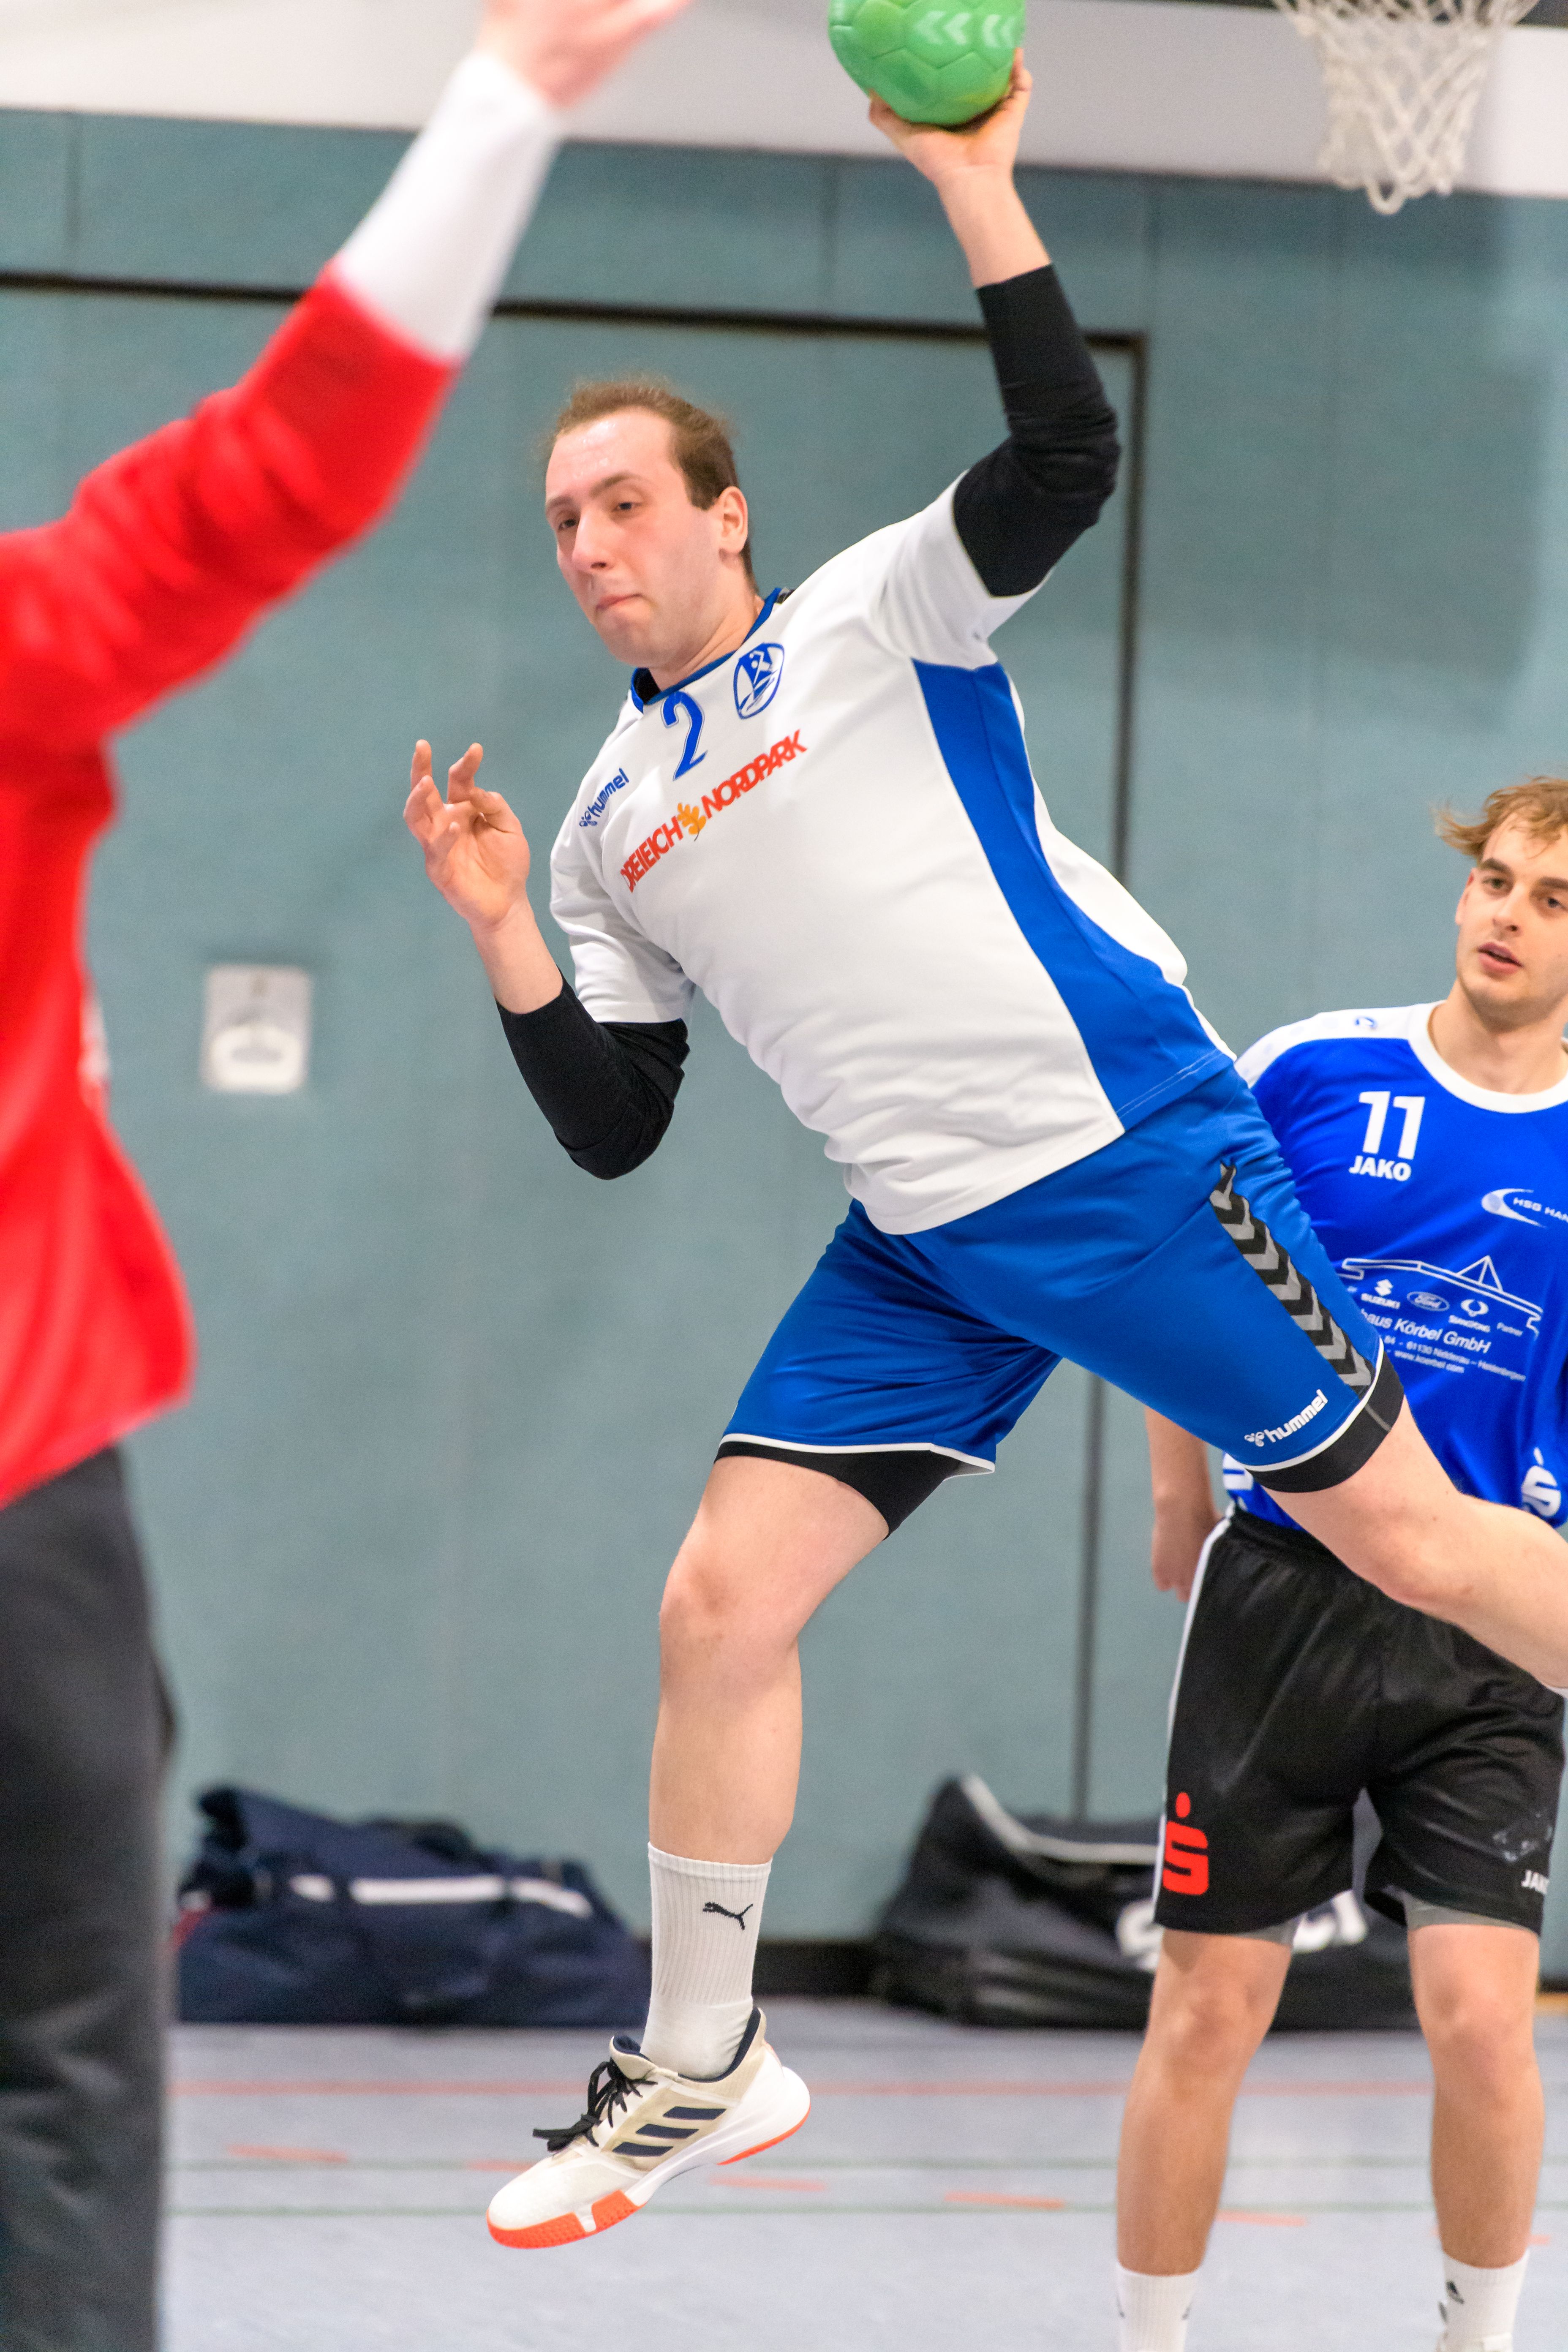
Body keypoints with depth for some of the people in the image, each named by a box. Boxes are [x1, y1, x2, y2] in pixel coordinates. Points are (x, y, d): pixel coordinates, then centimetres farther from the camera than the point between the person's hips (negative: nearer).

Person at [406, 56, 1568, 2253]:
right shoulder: (613, 825, 13)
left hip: (1135, 1157, -6)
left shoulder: (872, 620, -2)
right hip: (927, 1246, 6)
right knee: (720, 1602, -2)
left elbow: (1067, 459, -19)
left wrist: (976, 187, -24)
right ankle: (700, 2069, 10)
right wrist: (504, 935, -2)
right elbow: (615, 1129, 12)